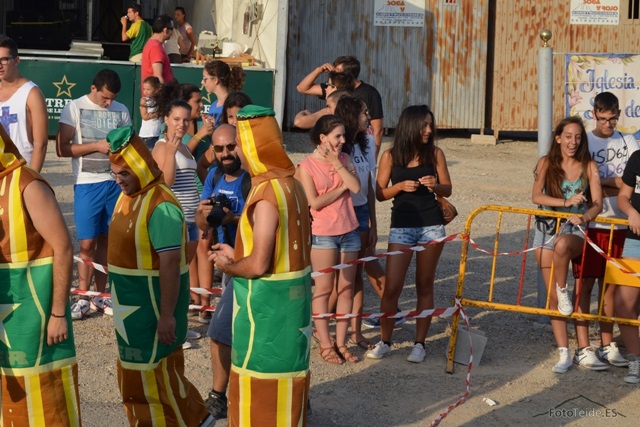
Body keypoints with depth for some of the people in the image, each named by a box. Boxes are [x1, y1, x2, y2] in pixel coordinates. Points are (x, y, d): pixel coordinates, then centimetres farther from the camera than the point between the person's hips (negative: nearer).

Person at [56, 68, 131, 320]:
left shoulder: (121, 111, 9)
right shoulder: (75, 108, -2)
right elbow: (62, 149, -7)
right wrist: (97, 146, -15)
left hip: (116, 182, 3)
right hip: (88, 184, -3)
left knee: (106, 240, 8)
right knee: (87, 243, -4)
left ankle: (100, 296, 17)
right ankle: (83, 299, 3)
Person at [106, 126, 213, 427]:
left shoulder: (160, 205, -23)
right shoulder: (127, 196, 7)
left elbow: (170, 264, -25)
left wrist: (166, 315, -25)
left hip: (153, 303, -9)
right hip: (131, 303, 9)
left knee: (153, 371, 0)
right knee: (136, 372, 17)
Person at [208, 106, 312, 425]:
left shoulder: (266, 195, -23)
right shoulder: (291, 184, 6)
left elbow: (258, 265, -24)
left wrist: (227, 266, -6)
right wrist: (237, 256, 11)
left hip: (266, 301, -9)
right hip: (290, 297, 9)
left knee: (261, 383, 4)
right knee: (282, 379, 19)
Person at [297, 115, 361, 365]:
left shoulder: (344, 159, 7)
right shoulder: (307, 166, -6)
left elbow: (356, 187, -7)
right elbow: (315, 202, -14)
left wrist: (337, 163, -11)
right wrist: (342, 187, -8)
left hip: (349, 231, 5)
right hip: (323, 233, -5)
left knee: (346, 287, 6)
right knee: (324, 288, 0)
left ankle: (341, 342, 13)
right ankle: (325, 344, 7)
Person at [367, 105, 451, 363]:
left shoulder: (435, 153, 2)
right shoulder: (391, 156, -1)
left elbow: (448, 190, 7)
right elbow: (380, 194, 2)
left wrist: (435, 185, -13)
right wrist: (401, 186, -15)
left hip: (431, 225, 1)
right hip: (402, 225, -1)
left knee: (424, 286, 6)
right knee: (391, 287, -4)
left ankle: (420, 343, 14)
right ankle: (384, 342, 9)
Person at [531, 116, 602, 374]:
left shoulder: (588, 167, 2)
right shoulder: (547, 163, 2)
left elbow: (597, 204, -4)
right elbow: (536, 196, -9)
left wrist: (584, 217, -24)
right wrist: (567, 202, -21)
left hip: (575, 230, -2)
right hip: (548, 229, 2)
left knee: (562, 244, -40)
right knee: (552, 295, 0)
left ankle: (563, 289, -14)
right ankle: (563, 353, 4)